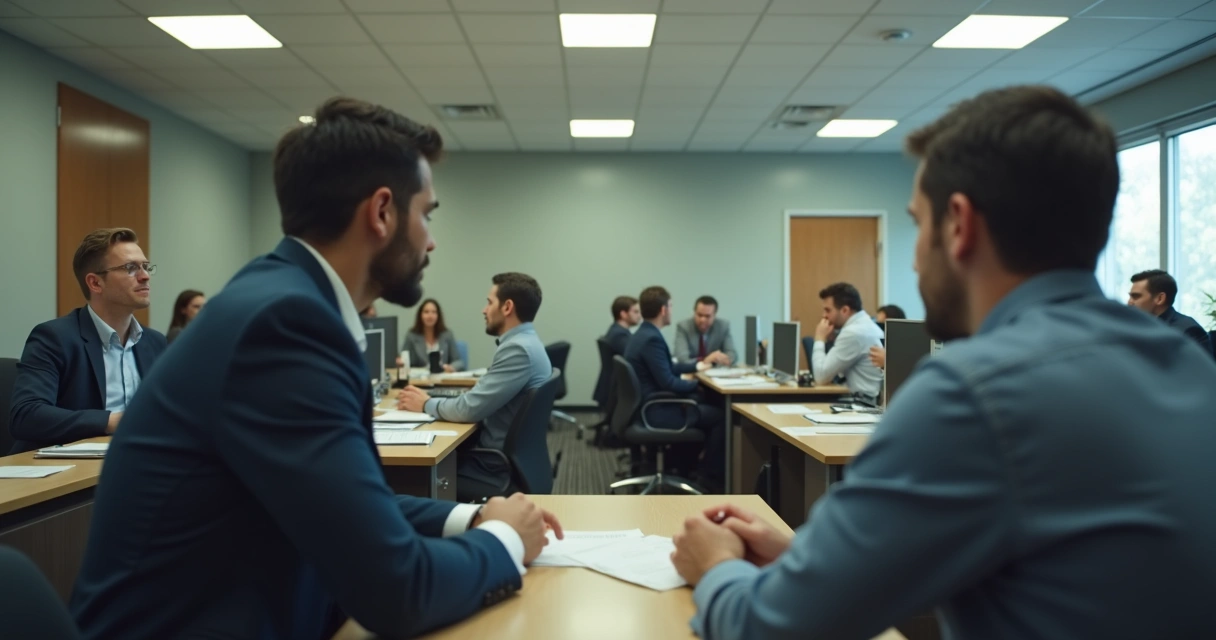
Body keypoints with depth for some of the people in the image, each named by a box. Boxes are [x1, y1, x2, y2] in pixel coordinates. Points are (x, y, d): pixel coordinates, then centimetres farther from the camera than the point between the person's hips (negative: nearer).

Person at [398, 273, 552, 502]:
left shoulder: (519, 349, -21)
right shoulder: (523, 343, 11)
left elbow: (469, 408, -22)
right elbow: (479, 399, 14)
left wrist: (426, 404, -6)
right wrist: (432, 399, 4)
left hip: (499, 470, -8)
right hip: (502, 457, 8)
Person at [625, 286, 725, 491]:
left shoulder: (644, 334, 10)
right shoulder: (652, 339, -23)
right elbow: (668, 382, -24)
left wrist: (695, 366, 27)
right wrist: (696, 383, -8)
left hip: (649, 405, 11)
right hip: (656, 411, -11)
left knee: (702, 402, 26)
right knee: (720, 415, -3)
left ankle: (684, 463, 30)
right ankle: (709, 475, 9)